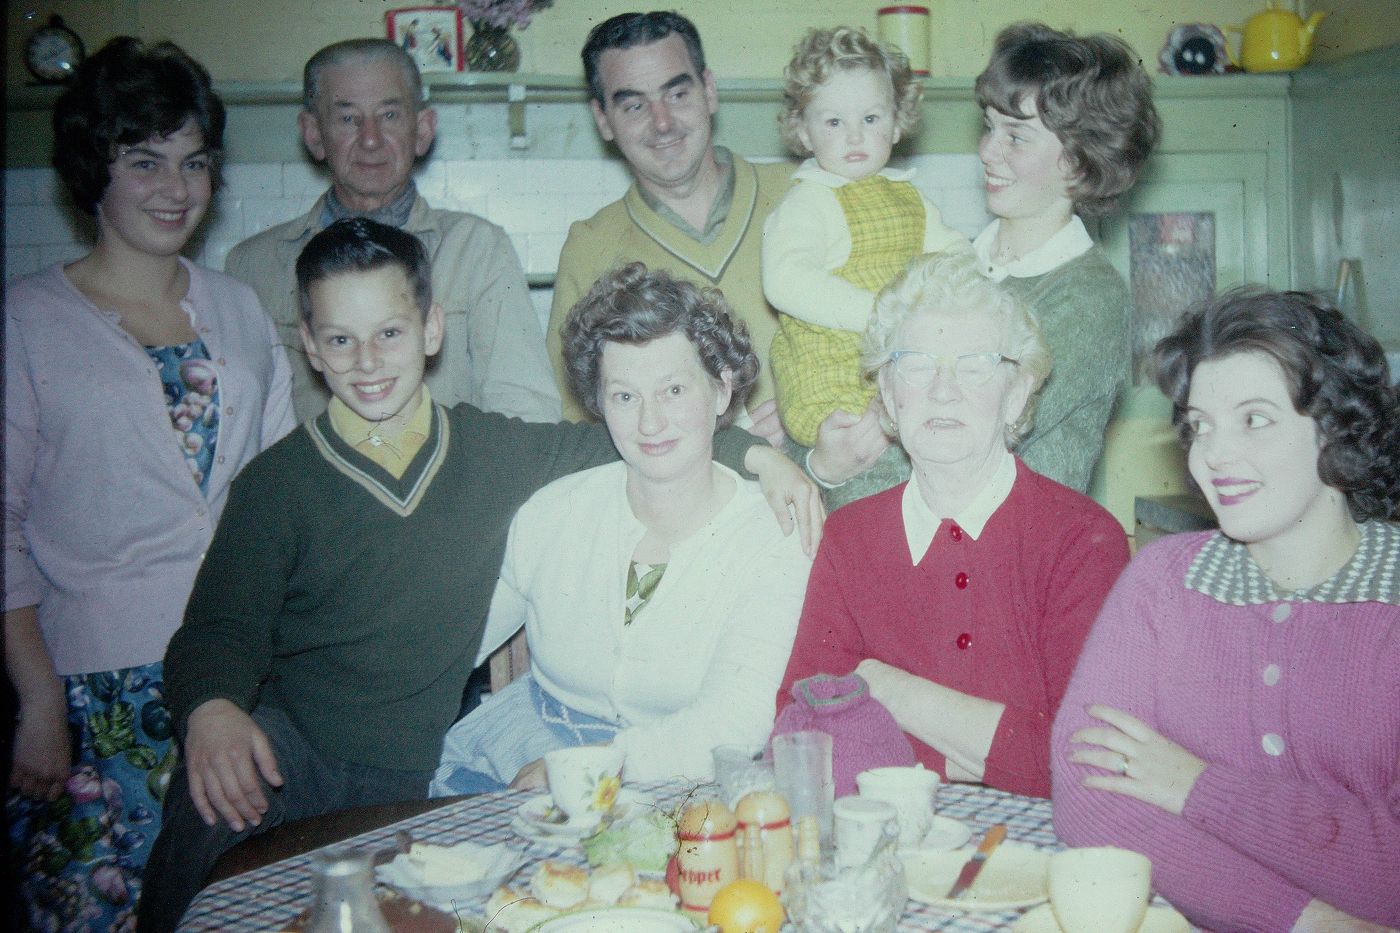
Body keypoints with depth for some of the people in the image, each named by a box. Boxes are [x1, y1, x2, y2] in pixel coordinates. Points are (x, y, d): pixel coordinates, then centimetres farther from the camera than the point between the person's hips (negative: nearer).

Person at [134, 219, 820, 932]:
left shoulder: (494, 452, 7)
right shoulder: (278, 483, 0)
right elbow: (221, 626, -6)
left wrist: (755, 451, 2)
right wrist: (211, 708, -30)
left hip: (421, 777, 2)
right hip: (290, 746, -1)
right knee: (210, 800, -33)